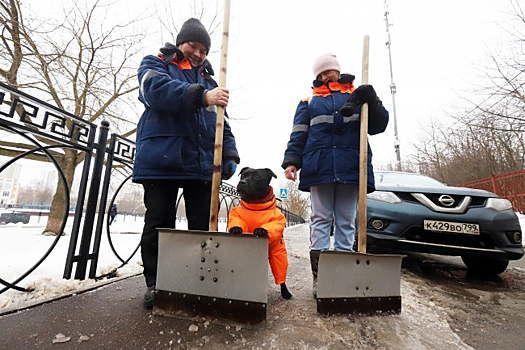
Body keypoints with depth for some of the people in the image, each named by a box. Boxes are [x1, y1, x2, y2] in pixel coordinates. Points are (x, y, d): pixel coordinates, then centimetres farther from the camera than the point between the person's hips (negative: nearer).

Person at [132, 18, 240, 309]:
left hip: (203, 164, 4)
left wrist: (230, 154, 3)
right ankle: (155, 284, 18)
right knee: (158, 225, 2)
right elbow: (159, 90, -12)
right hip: (162, 160, -3)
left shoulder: (208, 80, 25)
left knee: (203, 227, 6)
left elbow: (222, 123, 19)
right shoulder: (154, 65, 14)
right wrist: (202, 97, -25)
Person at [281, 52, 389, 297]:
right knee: (320, 219, -1)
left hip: (351, 169, 1)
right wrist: (291, 161, -4)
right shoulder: (310, 100, 18)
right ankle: (318, 274, 4)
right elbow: (298, 134, 9)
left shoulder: (358, 95, 19)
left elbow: (378, 126, 12)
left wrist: (372, 100, -4)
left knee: (346, 221, 5)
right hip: (320, 168, -1)